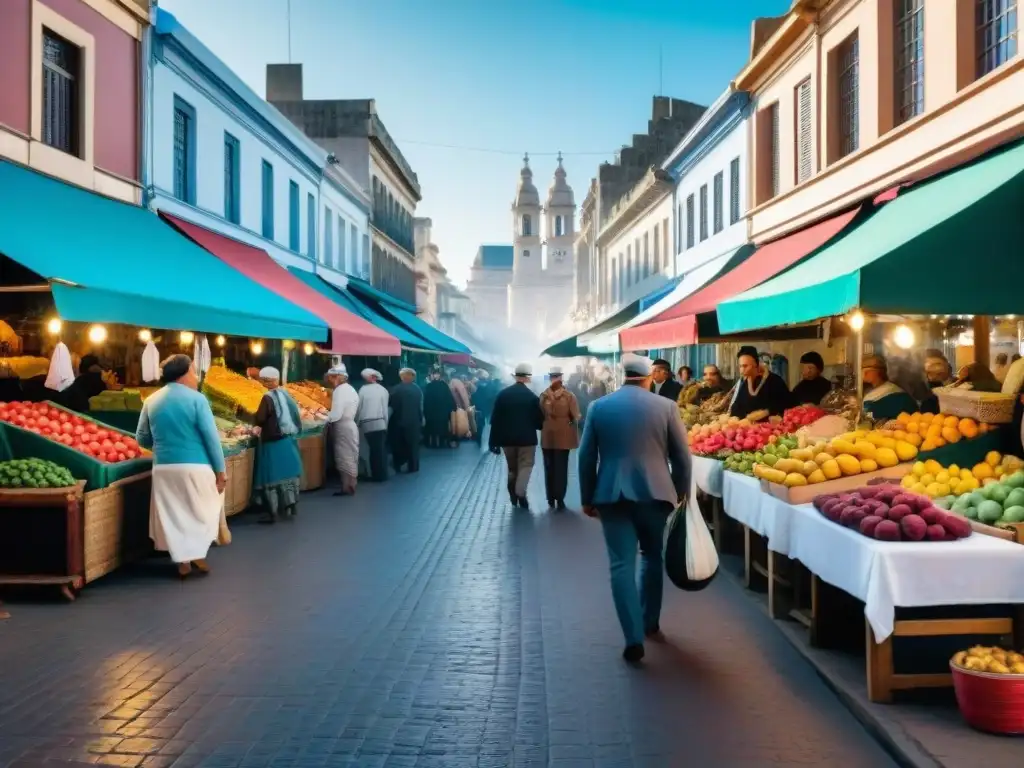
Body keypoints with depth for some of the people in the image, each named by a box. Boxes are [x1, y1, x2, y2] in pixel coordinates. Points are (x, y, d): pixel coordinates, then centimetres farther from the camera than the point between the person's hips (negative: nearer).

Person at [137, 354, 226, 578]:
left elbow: (142, 439, 11)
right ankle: (198, 555, 12)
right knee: (201, 512, 14)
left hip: (164, 467, 4)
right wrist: (220, 470, -4)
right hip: (196, 467, -4)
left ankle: (183, 562, 17)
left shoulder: (151, 401, 6)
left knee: (173, 515, 13)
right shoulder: (196, 399, -8)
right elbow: (212, 438, -10)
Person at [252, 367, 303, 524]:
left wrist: (258, 427, 7)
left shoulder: (268, 398, -17)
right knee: (287, 473, 16)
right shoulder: (285, 394, 4)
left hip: (273, 443, -7)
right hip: (288, 440, 7)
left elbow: (259, 419, -18)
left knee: (272, 477, -1)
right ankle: (291, 506, 23)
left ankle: (273, 513, 2)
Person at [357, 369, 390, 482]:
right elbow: (385, 409, 3)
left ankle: (376, 475, 9)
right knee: (381, 450, 8)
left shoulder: (363, 389, 0)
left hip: (366, 424, 0)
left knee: (373, 450, 6)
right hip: (380, 423, 0)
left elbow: (359, 408, 1)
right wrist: (386, 424, 10)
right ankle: (381, 475, 10)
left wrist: (357, 424, 9)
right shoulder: (382, 390, 4)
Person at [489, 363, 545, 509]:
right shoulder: (532, 397, -8)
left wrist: (494, 441, 2)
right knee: (525, 466, 5)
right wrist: (540, 426, 20)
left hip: (506, 438, 3)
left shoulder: (502, 394, -3)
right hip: (526, 438, -3)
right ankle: (520, 494, -13)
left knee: (512, 468, 18)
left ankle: (514, 497, 23)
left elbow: (495, 420, -3)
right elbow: (539, 421, -4)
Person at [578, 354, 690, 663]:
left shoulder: (598, 407, 2)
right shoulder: (666, 406, 0)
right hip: (655, 493, 1)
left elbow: (586, 457, 3)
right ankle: (650, 624, 29)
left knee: (621, 564, 0)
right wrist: (680, 492, 16)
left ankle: (634, 639, -6)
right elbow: (682, 457, 2)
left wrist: (587, 498, 13)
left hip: (612, 495, -1)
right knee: (652, 557, 20)